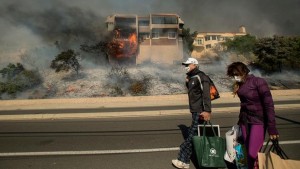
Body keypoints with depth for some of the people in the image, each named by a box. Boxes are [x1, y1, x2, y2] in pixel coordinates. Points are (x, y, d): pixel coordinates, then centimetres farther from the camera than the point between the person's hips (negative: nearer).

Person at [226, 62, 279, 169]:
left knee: (253, 153, -11)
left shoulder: (258, 82, -12)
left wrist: (272, 127, -17)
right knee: (248, 153, 9)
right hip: (244, 120, 6)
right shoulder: (240, 85, 6)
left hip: (258, 121, -6)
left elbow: (269, 105, -15)